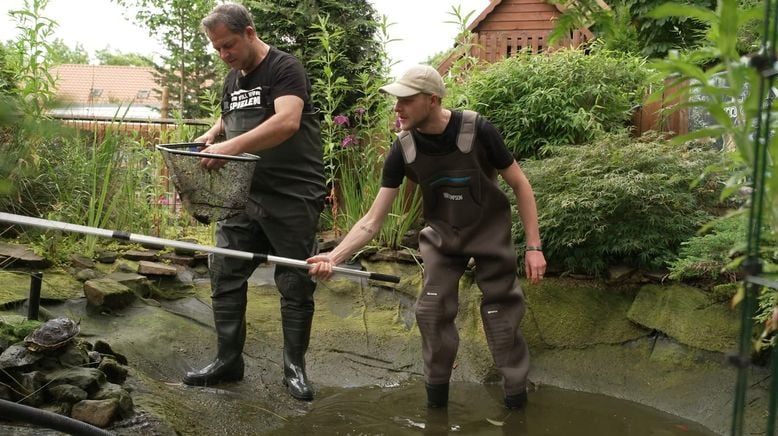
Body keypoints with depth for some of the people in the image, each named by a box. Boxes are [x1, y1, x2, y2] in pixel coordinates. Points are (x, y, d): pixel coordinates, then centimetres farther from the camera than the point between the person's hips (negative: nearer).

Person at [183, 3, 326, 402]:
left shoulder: (285, 69, -10)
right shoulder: (233, 79, 14)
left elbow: (287, 122, -27)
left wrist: (231, 147, -35)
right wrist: (212, 134, 9)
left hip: (292, 198, -7)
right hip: (244, 195, 7)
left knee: (295, 285, 1)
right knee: (225, 276, 6)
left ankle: (295, 367, 15)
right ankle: (228, 361, 19)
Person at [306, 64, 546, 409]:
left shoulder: (476, 131, -26)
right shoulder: (402, 150, -17)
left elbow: (520, 185, -13)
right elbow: (373, 220, -14)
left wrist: (534, 246, -15)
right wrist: (334, 256, -28)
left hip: (490, 233, -3)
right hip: (441, 235, 3)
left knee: (501, 314, -2)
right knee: (432, 311, -1)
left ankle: (516, 394, 17)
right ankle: (436, 391, 19)